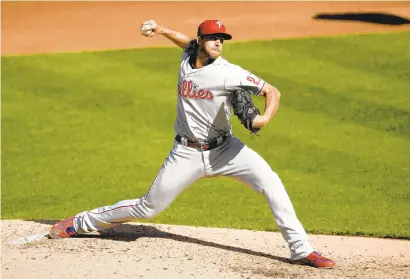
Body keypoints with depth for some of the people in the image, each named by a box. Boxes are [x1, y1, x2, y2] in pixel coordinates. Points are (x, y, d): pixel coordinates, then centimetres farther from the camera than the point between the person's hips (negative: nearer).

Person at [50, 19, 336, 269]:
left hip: (224, 149, -2)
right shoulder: (188, 57, -2)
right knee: (148, 207, 7)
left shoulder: (228, 73, -17)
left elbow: (272, 91, -19)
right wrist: (160, 29, 10)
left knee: (270, 181, -23)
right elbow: (189, 42, 24)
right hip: (187, 153, 2)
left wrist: (265, 118, -38)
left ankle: (301, 250, -18)